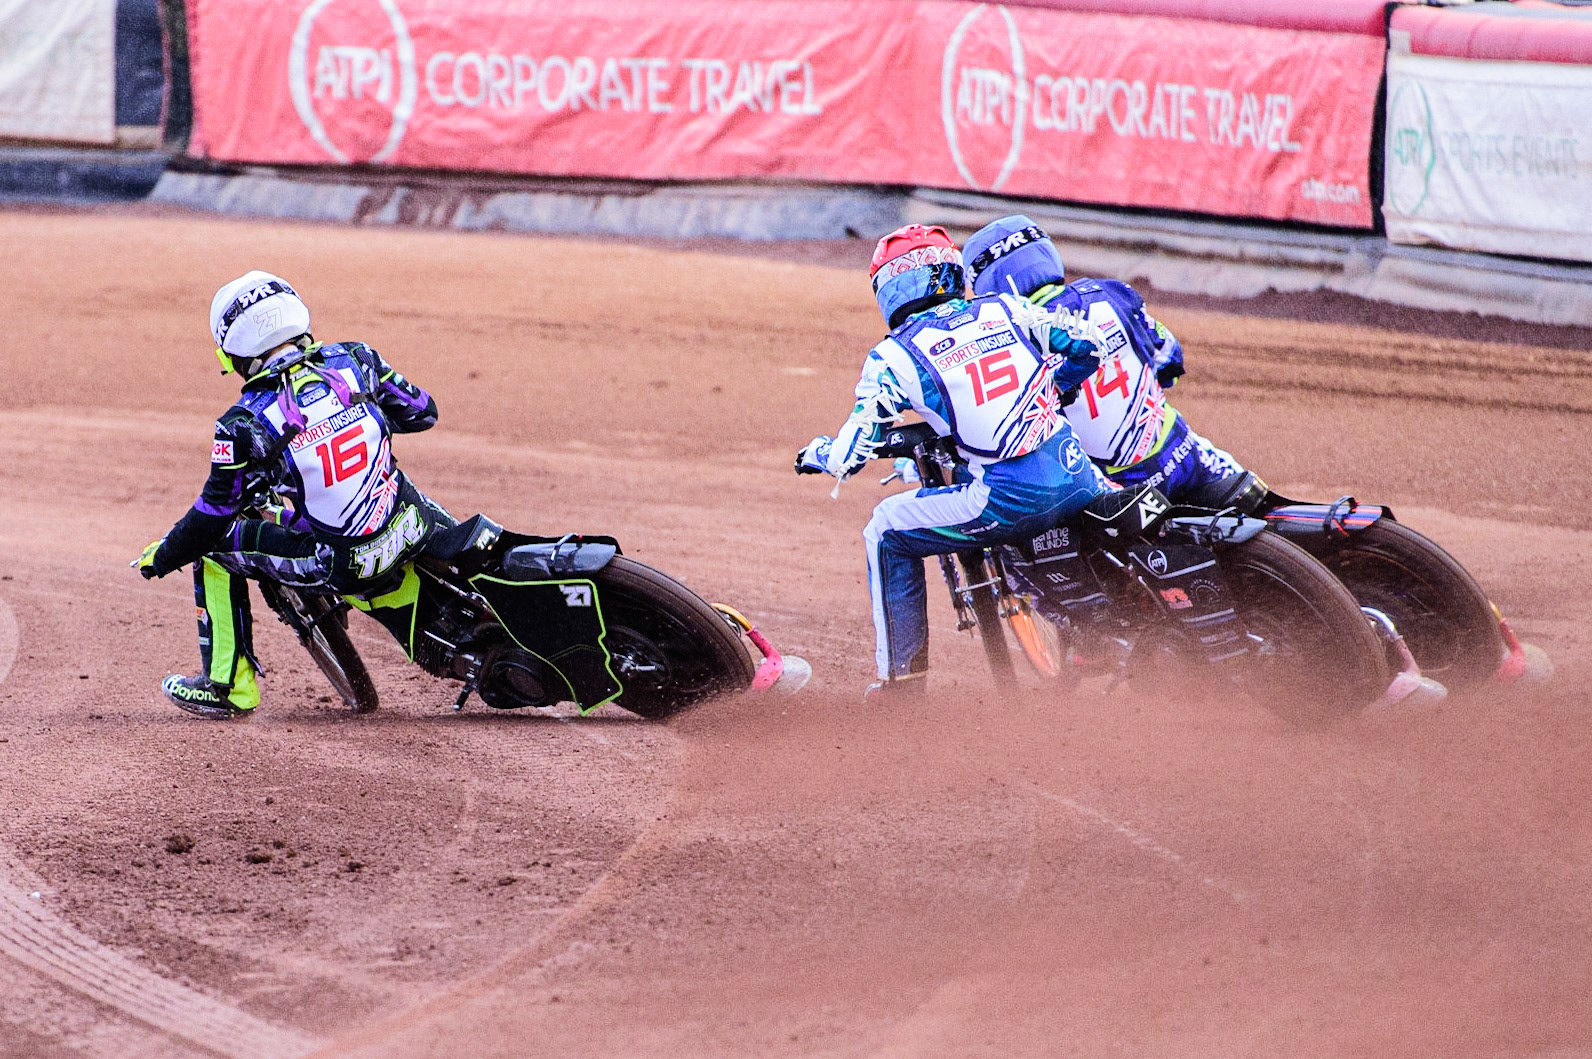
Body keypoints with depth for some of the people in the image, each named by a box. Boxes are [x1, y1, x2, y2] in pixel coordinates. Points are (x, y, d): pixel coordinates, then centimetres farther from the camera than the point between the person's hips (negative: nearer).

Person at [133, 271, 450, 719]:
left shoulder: (244, 425, -12)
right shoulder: (355, 360, -2)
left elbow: (213, 515, -3)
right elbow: (423, 412, 10)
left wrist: (160, 558, 14)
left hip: (337, 567, -5)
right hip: (409, 530, 5)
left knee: (213, 544, 11)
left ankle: (228, 686, 17)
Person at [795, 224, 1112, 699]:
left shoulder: (892, 357, 2)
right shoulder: (1006, 309, 12)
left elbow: (848, 456, 0)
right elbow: (1086, 345, 17)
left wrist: (818, 452, 25)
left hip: (1008, 500, -4)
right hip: (1075, 480, 4)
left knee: (887, 530, 18)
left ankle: (902, 674, 17)